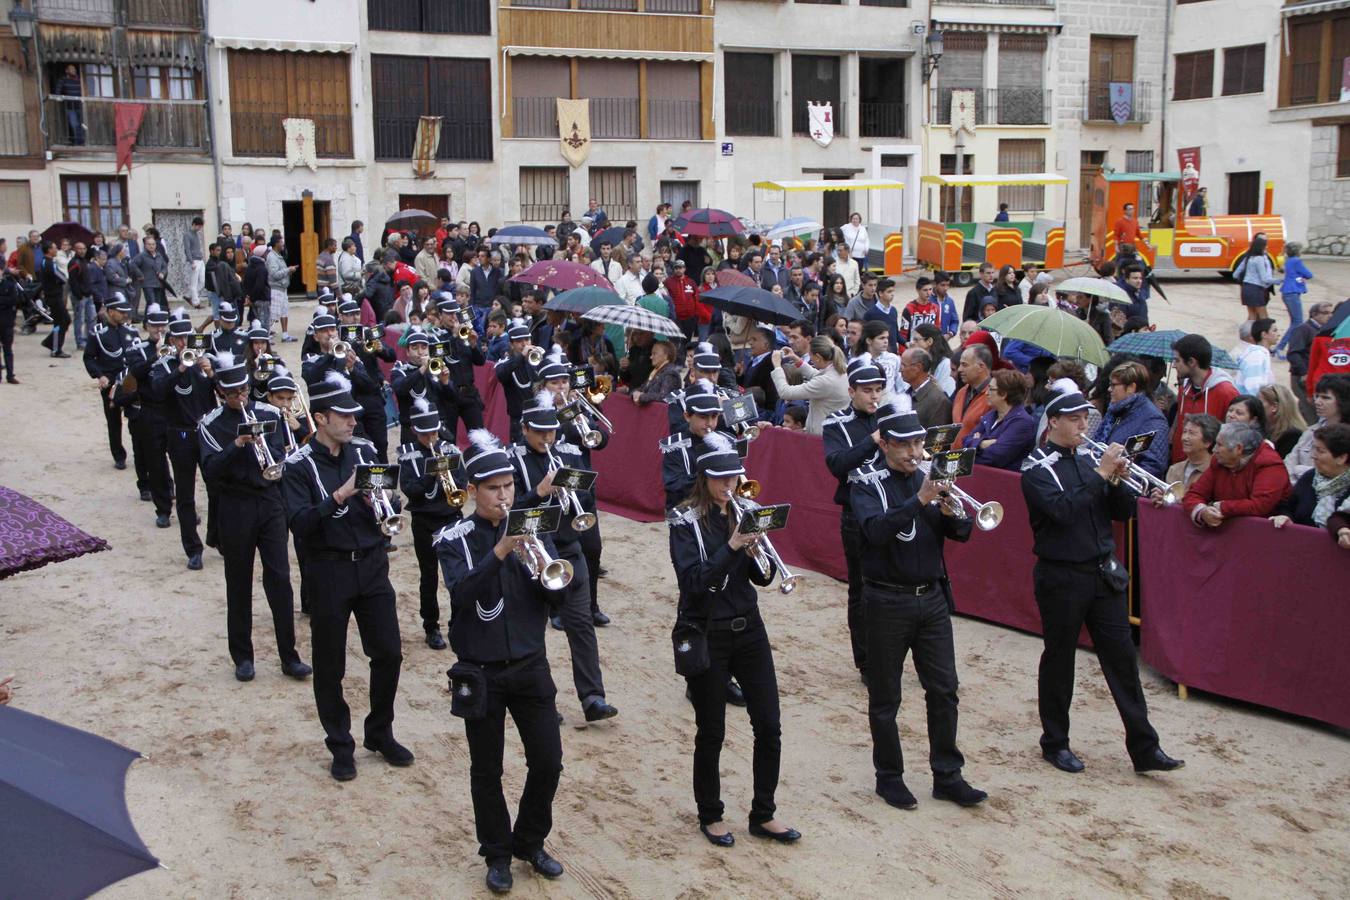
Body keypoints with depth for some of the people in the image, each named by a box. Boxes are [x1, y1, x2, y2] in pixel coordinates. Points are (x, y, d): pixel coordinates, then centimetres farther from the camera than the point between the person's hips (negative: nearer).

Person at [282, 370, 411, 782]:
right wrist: (341, 495, -27)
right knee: (330, 667, 5)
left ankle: (380, 733, 27)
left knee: (388, 654, 7)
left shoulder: (365, 450, 5)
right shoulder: (299, 465, -9)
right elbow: (299, 524, -19)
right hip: (329, 571, -4)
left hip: (372, 564, 4)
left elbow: (391, 504, 9)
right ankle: (341, 745, 22)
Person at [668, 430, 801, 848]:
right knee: (711, 733, 7)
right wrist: (731, 547, -28)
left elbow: (762, 577, 5)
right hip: (706, 636, -5)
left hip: (748, 629, 5)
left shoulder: (744, 512, 6)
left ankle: (763, 815, 21)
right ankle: (710, 816, 25)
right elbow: (693, 581, -20)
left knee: (769, 726, 5)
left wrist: (760, 559, -17)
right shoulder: (686, 521, -10)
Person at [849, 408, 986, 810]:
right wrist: (920, 500, -35)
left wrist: (953, 513, -20)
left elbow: (962, 533, 2)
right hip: (888, 600, -4)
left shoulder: (930, 474, 5)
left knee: (944, 689, 7)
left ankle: (947, 776, 17)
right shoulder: (866, 481, -8)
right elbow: (876, 530, -25)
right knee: (885, 696, 6)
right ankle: (889, 777, 20)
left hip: (932, 597, 4)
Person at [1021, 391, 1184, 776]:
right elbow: (1061, 510, -24)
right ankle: (1055, 743, 21)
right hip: (1061, 577, -5)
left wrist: (1117, 481, -10)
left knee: (1122, 657, 5)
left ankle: (1144, 748, 9)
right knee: (1059, 660, 6)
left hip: (1103, 573, 5)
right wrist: (1101, 474, -22)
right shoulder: (1038, 467, -8)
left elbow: (1122, 513, 8)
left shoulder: (1090, 461, 10)